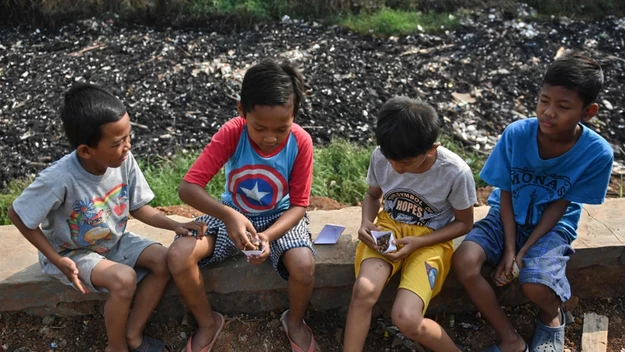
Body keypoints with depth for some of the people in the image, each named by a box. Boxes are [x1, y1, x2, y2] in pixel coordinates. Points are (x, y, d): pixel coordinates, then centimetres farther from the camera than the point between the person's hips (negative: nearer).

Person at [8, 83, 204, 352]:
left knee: (163, 260, -14)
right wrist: (57, 260, -21)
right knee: (124, 279, -28)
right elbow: (17, 215, -19)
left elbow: (137, 207, -5)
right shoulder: (60, 179, -34)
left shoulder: (124, 160, -20)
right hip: (72, 252, -5)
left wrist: (174, 225, -20)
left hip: (114, 240, 5)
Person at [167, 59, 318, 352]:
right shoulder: (231, 134, -24)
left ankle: (295, 322, 7)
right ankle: (207, 322, 7)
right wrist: (228, 215, -44)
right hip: (232, 213, 1)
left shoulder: (300, 142, -22)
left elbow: (298, 205, -15)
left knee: (304, 266, -30)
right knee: (178, 256, -22)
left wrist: (268, 236, -33)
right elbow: (187, 188, -28)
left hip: (279, 216, 0)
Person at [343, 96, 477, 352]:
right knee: (363, 291, -29)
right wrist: (367, 223, -14)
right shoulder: (381, 157, -13)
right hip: (388, 229, 3)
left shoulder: (456, 172, -22)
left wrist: (418, 242, -19)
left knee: (406, 319, -23)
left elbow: (464, 223, -6)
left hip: (431, 239, -2)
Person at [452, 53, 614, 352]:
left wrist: (523, 251, -18)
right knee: (463, 262, -25)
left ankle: (552, 317, 12)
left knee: (535, 286, -29)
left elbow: (560, 205, -12)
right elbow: (506, 193, -9)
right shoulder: (516, 134, -19)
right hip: (508, 216, 2)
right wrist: (509, 249, -16)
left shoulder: (597, 153, -20)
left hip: (552, 226, -1)